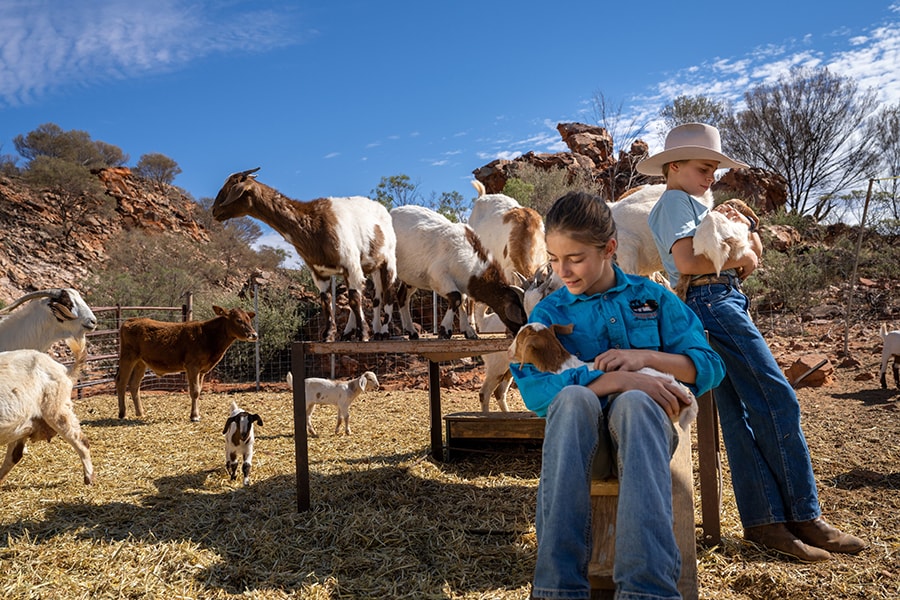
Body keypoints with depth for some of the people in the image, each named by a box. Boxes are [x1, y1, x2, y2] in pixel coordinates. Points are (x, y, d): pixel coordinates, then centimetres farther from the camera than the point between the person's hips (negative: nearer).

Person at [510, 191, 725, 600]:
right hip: (579, 434, 0)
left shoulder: (652, 298, 12)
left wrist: (647, 357, -12)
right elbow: (532, 389, -12)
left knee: (633, 402, -35)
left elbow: (709, 367, 6)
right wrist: (618, 379, -22)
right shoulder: (549, 313, 7)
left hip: (642, 426, 0)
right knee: (573, 397, -35)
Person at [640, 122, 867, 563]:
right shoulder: (676, 201, -2)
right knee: (779, 401, -10)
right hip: (713, 301, -10)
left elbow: (754, 254, 25)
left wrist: (745, 229, 4)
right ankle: (804, 516, -2)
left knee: (740, 414, 4)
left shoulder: (694, 204, 29)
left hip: (723, 304, 10)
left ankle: (763, 520, 5)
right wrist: (740, 257, -6)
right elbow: (687, 260, -19)